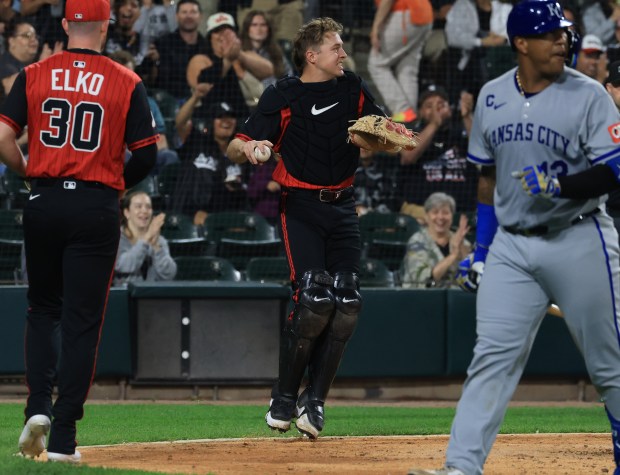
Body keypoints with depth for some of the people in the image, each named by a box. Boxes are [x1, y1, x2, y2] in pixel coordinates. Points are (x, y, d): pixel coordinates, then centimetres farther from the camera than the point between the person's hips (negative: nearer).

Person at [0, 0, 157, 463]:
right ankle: (63, 437, -1)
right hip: (97, 208, -2)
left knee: (43, 308, 19)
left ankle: (39, 407, 2)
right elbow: (146, 154, -3)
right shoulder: (127, 83, -2)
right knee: (82, 321, 1)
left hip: (45, 200, 2)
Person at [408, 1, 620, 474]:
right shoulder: (492, 97, 7)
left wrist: (566, 188, -30)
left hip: (578, 239, -3)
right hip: (511, 246, 3)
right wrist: (481, 249, 16)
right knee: (492, 355, -5)